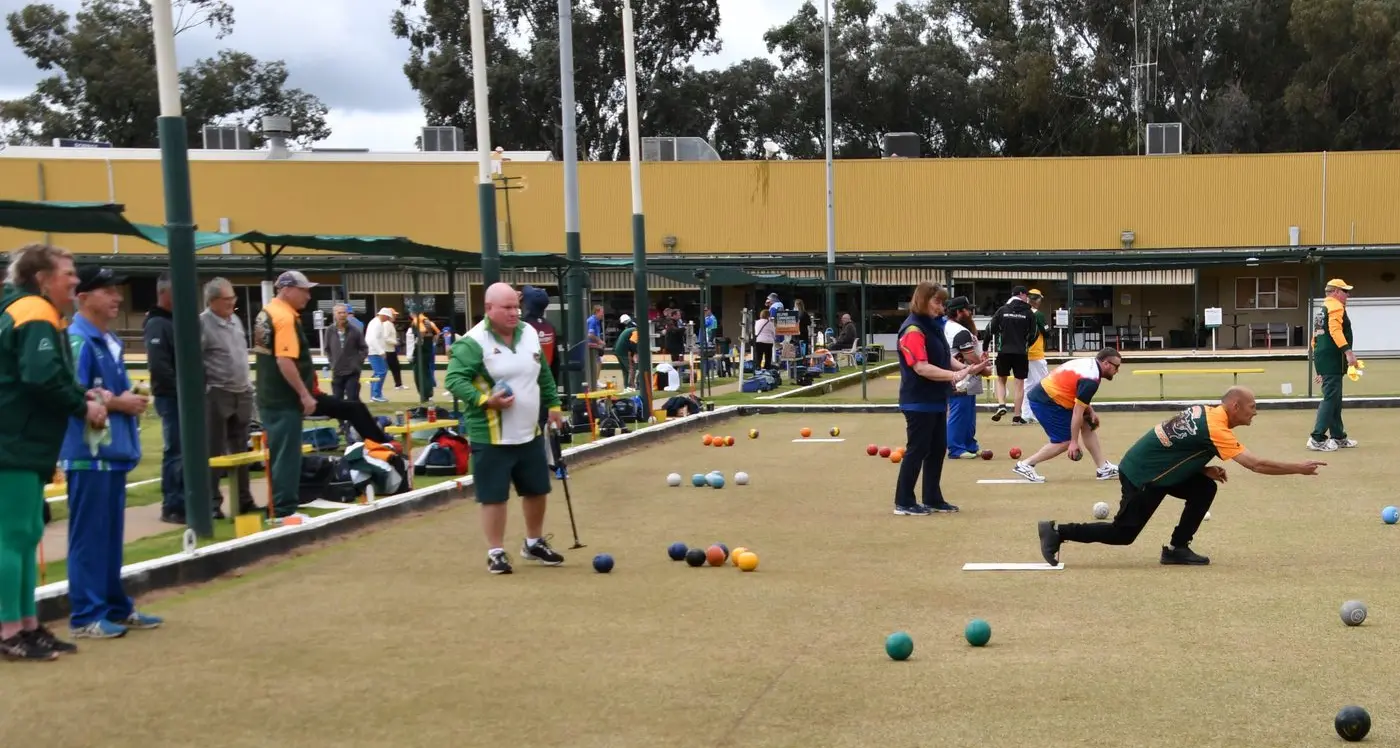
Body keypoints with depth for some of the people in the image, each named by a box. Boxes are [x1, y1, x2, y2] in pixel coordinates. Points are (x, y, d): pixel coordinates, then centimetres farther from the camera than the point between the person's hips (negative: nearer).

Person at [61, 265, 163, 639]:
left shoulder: (110, 341, 16)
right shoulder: (78, 340, -13)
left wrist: (132, 399, 5)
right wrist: (119, 403, -11)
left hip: (113, 451, 9)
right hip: (88, 453, -9)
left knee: (112, 535, 15)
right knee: (89, 536, -4)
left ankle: (116, 607, 23)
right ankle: (86, 615, 1)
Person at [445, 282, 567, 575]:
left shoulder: (529, 334, 6)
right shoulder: (473, 342, -17)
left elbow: (544, 375, 19)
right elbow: (454, 380, -21)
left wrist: (552, 404, 18)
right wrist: (485, 400, -31)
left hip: (530, 433, 7)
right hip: (491, 437, -7)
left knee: (537, 489, 16)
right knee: (494, 495, 0)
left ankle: (534, 543, 36)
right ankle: (496, 552, 14)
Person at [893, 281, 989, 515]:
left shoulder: (934, 326, 12)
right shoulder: (913, 330, -17)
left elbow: (945, 357, 16)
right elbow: (921, 367, -25)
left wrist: (966, 369, -1)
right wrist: (954, 375, -30)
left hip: (937, 400, 9)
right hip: (919, 403, -9)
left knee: (937, 449, 13)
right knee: (917, 450, -3)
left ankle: (933, 498, 23)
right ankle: (903, 502, 5)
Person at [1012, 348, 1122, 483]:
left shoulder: (1090, 364, 7)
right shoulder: (1091, 380, -22)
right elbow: (1077, 412, -22)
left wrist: (1091, 412, 9)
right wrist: (1074, 442, -17)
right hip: (1045, 402, -11)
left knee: (1087, 425, 12)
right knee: (1065, 441, -7)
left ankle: (1103, 468, 16)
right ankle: (1025, 464, -1)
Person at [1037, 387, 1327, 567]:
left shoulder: (1204, 411, 3)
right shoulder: (1216, 430, -23)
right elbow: (1256, 464, -23)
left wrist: (1205, 468, 2)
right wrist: (1299, 468, -14)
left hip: (1153, 467, 9)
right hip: (1140, 477, -9)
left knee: (1205, 488, 3)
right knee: (1124, 533, -2)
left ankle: (1177, 548, 8)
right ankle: (1058, 532, 4)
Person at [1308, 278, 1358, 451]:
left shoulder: (1322, 309, 24)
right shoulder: (1336, 306, -6)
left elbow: (1316, 338, 25)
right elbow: (1335, 329, -22)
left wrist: (1321, 368, 27)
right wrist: (1347, 351, -31)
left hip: (1323, 358, 10)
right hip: (1332, 358, -10)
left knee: (1335, 399, 15)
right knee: (1331, 397, -11)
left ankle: (1338, 437, 21)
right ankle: (1317, 439, -13)